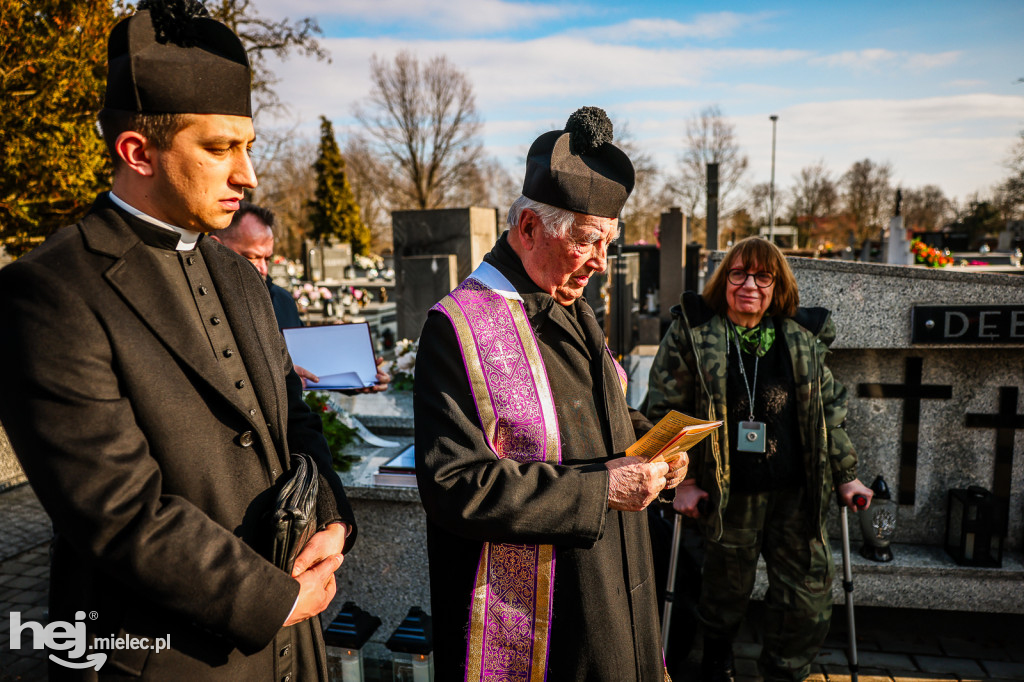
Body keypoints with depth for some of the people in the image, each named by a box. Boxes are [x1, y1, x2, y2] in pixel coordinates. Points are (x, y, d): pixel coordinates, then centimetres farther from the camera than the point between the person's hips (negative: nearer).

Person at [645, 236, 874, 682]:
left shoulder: (803, 339, 5)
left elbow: (829, 411, 12)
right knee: (727, 590, 12)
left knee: (810, 594, 8)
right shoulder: (691, 335, -5)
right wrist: (683, 479, -7)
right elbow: (667, 410, -4)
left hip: (796, 492, 3)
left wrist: (845, 475, 11)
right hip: (729, 494, -3)